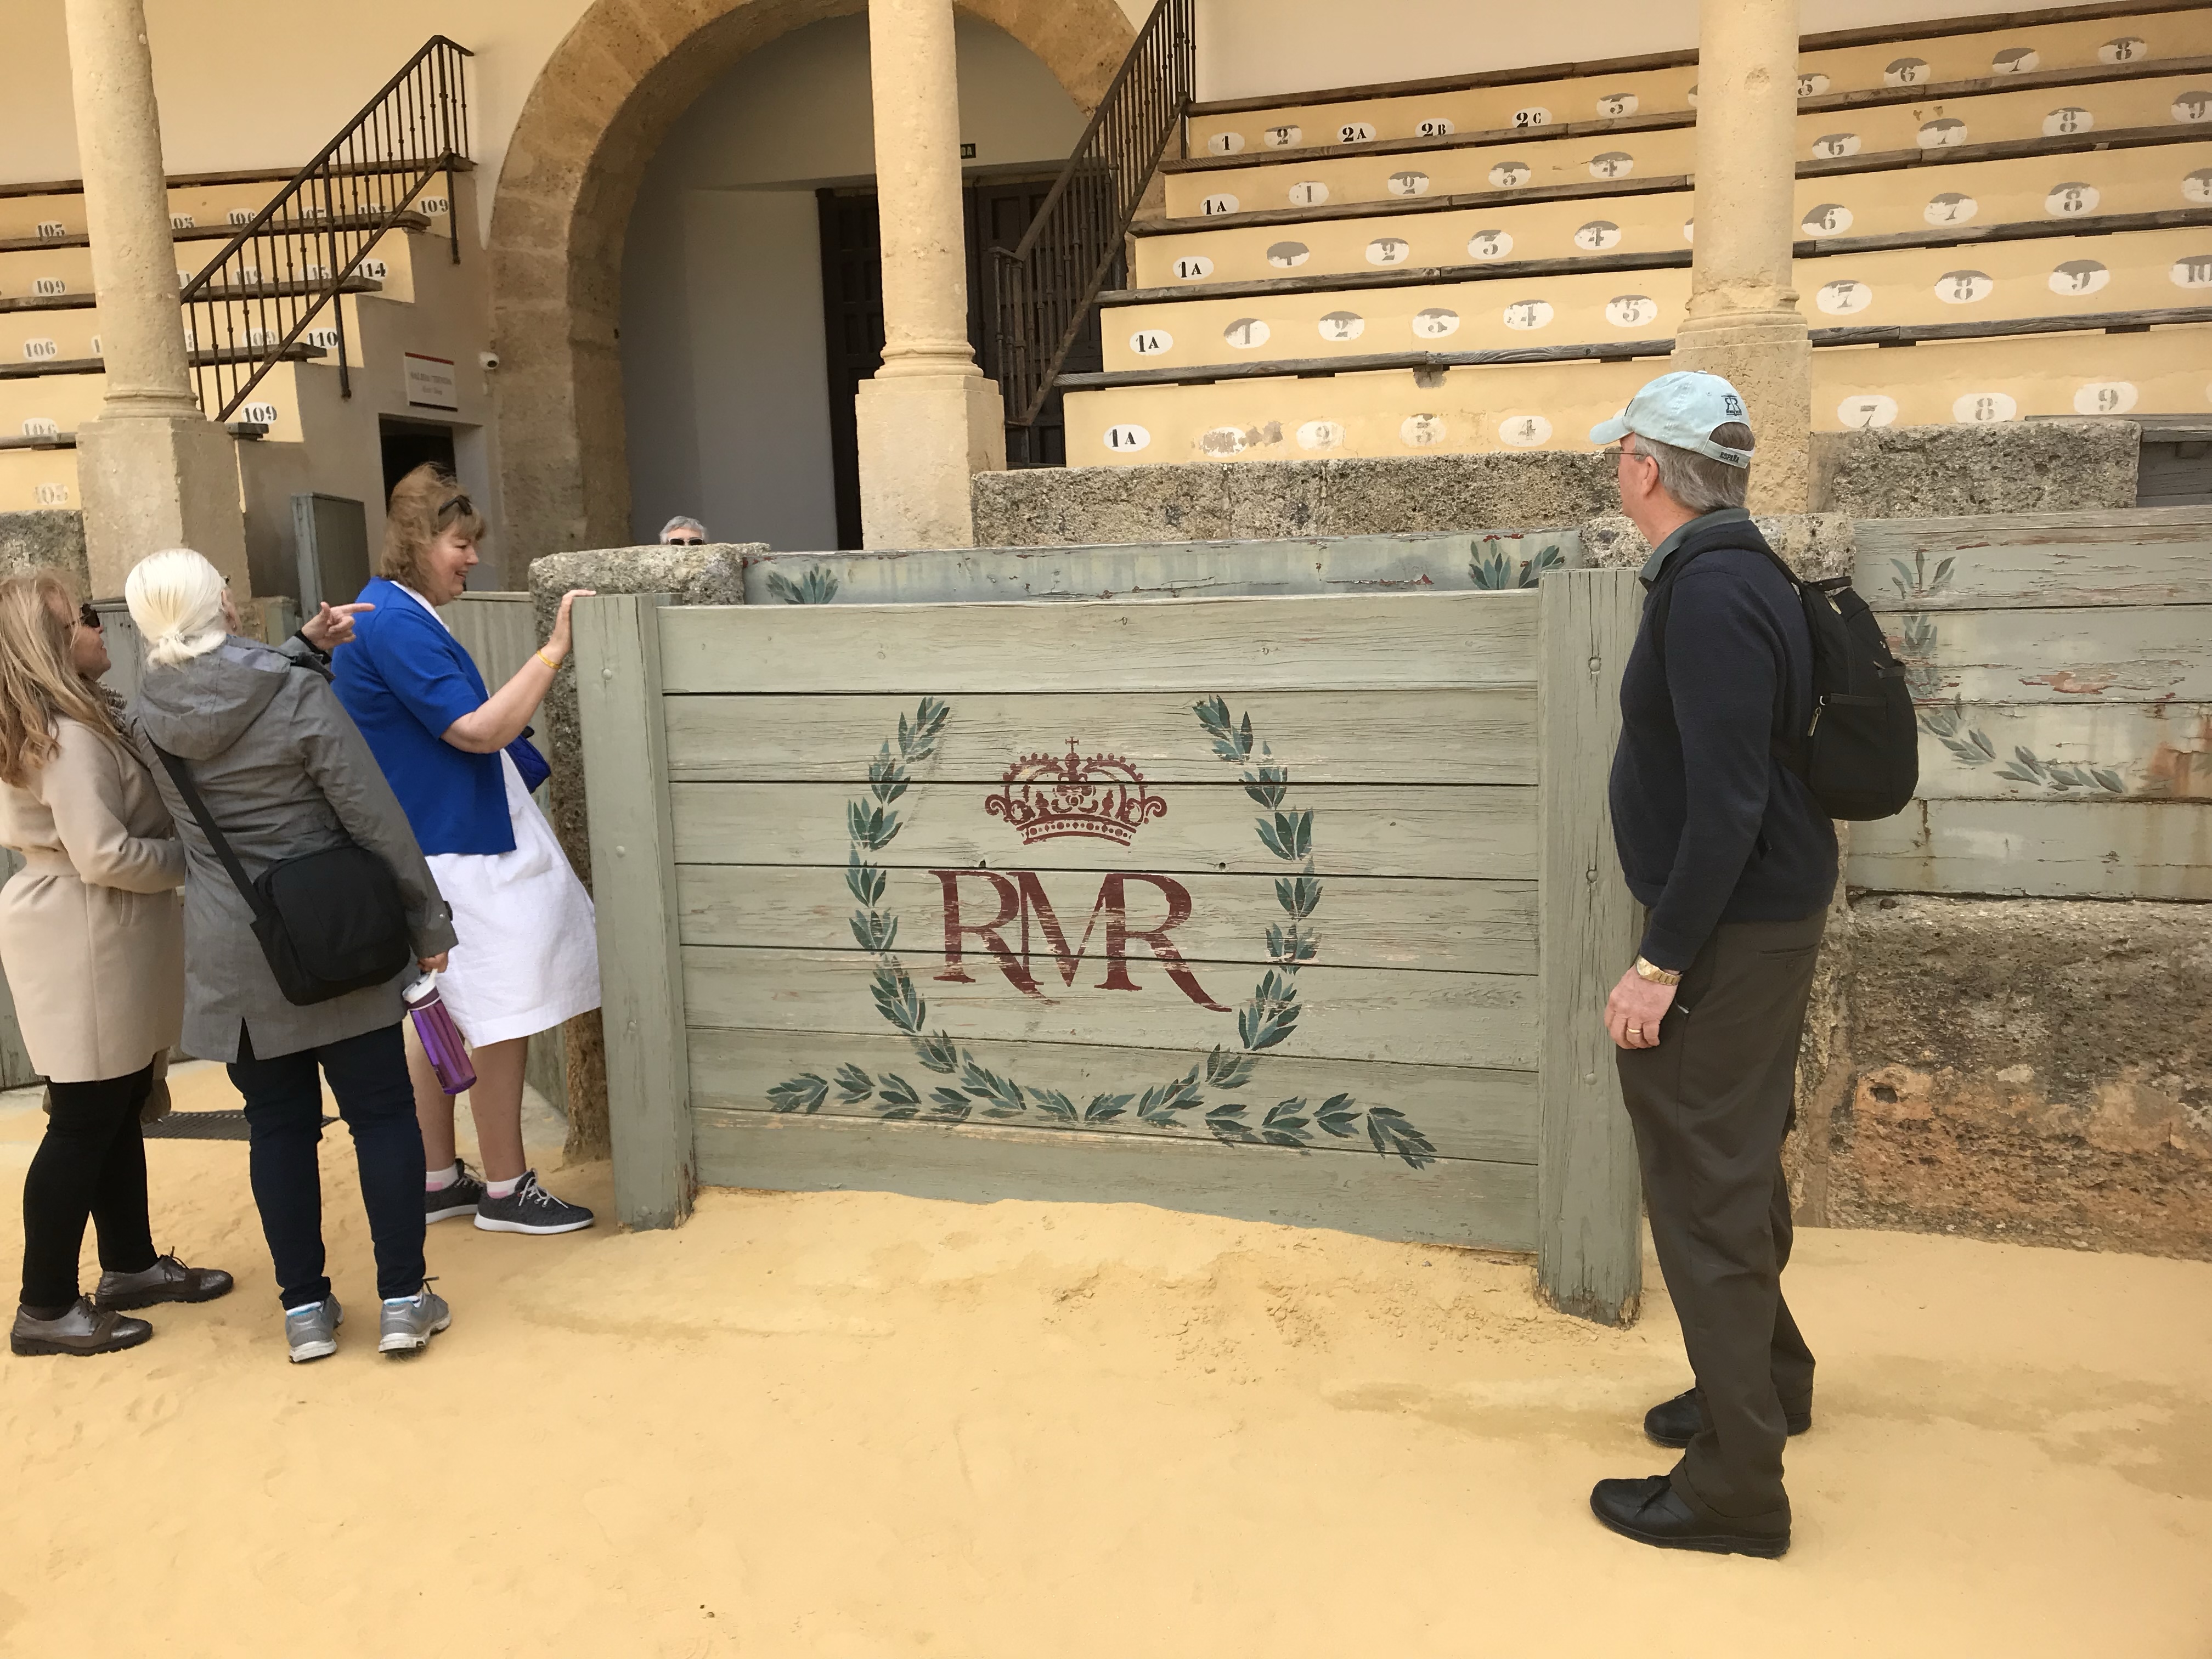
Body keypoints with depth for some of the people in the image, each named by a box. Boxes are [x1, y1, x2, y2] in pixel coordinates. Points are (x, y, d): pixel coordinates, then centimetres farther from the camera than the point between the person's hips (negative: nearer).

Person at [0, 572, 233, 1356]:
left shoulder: (68, 724, 12)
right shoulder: (69, 738, -20)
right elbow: (106, 857, -24)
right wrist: (195, 854, -10)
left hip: (99, 942, 10)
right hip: (83, 946, -10)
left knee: (118, 1110, 17)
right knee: (84, 1123, -2)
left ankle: (131, 1267, 29)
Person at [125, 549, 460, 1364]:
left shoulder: (146, 718, -2)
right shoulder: (298, 694, -15)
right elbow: (377, 821, -13)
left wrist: (304, 649, 18)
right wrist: (428, 921, -4)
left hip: (232, 959, 4)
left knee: (279, 1127, 13)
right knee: (382, 1114, 7)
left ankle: (305, 1308, 20)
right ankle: (403, 1300, 11)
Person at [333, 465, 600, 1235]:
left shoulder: (398, 616, 14)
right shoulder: (395, 623, -18)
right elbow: (480, 730, -22)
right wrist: (554, 649, -19)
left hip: (448, 843, 11)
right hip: (456, 853, -11)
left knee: (444, 1021, 16)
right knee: (504, 1020, -2)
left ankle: (438, 1180, 26)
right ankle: (506, 1189, 8)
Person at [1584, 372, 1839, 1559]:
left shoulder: (1711, 596, -22)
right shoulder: (1738, 573, 11)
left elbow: (1728, 802, -26)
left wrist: (1661, 961, -22)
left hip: (1730, 929, -10)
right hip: (1766, 918, 10)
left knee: (1707, 1186, -2)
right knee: (1738, 1161, 23)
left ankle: (1735, 1486, 9)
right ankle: (1767, 1376, 42)